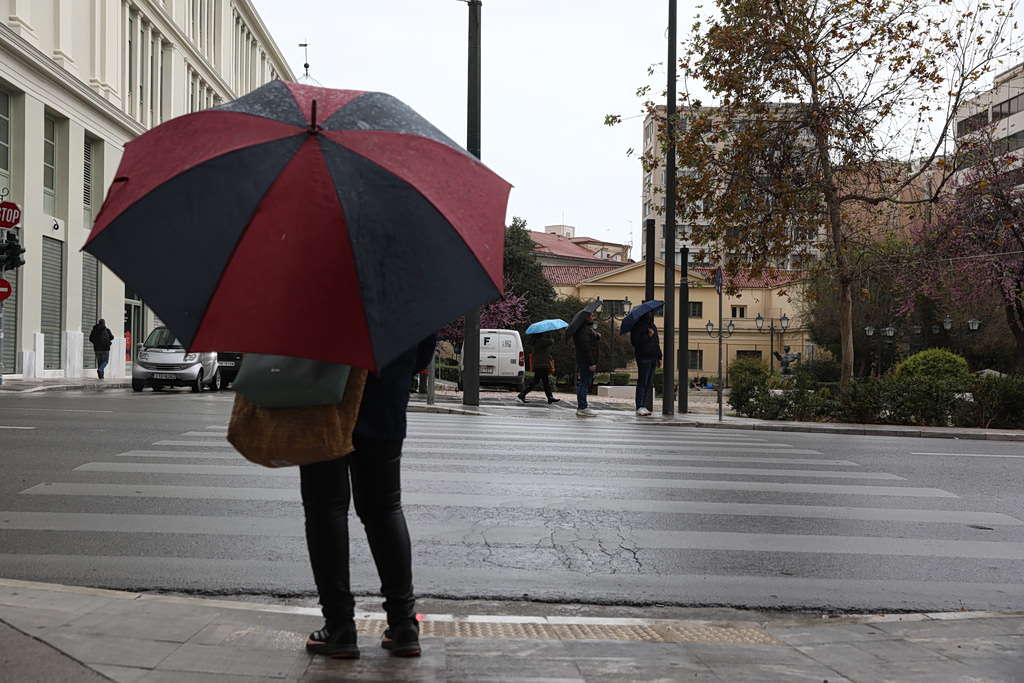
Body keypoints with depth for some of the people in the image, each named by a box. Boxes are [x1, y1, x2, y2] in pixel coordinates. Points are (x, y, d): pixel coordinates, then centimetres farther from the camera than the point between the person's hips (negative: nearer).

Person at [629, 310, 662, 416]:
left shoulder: (653, 325, 21)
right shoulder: (638, 325, -4)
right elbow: (635, 342, -12)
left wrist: (659, 357, 20)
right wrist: (647, 336, -16)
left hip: (653, 358, 8)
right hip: (643, 357, -8)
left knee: (649, 383, 6)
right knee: (642, 382, -9)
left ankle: (644, 405, 10)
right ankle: (640, 407, -8)